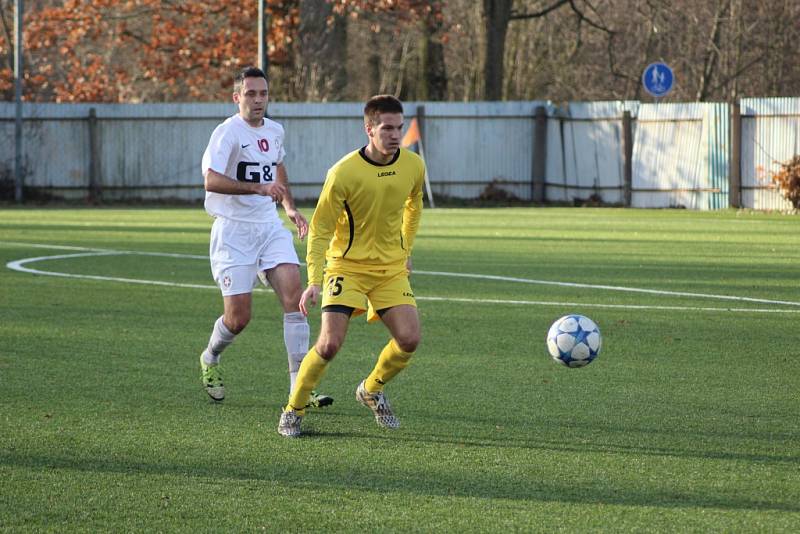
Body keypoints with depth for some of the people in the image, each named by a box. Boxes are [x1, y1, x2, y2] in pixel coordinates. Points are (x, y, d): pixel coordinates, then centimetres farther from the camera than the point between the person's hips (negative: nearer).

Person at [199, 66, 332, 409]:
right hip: (234, 230, -6)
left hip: (270, 226, 6)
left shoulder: (274, 131, 11)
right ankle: (210, 359, 30)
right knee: (238, 318, -5)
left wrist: (290, 207, 23)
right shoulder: (228, 132, -13)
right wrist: (258, 188, -36)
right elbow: (211, 179, -27)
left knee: (294, 296, -13)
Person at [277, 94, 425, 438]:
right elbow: (320, 229, -13)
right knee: (330, 344, -17)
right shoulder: (343, 173, -19)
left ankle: (372, 390, 19)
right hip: (347, 265, -4)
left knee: (409, 339, -11)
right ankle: (293, 411, 4)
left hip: (392, 268, 4)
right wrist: (314, 281, -22)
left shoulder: (413, 166, -5)